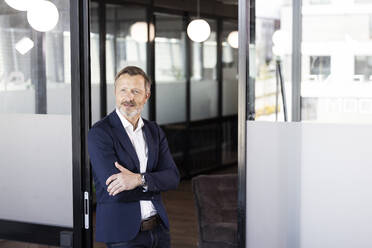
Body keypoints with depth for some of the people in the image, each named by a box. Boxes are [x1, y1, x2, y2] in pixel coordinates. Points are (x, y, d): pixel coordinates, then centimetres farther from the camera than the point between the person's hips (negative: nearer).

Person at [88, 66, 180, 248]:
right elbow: (117, 191, -20)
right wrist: (157, 185, -9)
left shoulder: (154, 131, 8)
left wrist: (139, 179, -21)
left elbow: (173, 178, -4)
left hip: (158, 228, 5)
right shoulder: (99, 133, -12)